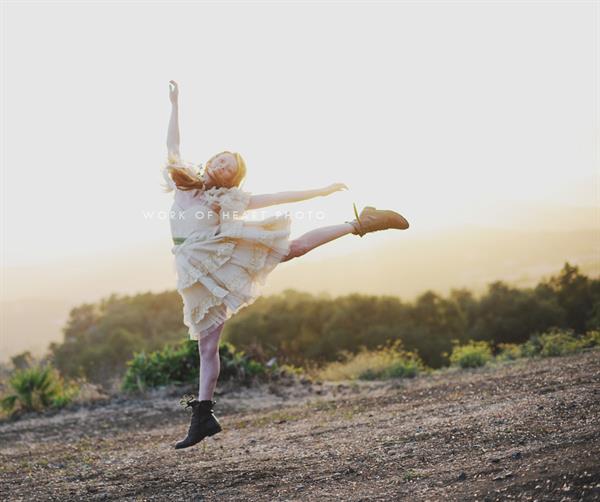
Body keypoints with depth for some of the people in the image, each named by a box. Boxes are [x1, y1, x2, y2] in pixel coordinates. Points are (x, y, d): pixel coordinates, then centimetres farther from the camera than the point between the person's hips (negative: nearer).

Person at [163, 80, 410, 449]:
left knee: (293, 247, -20)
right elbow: (173, 146, 18)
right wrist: (175, 103, 15)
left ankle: (360, 223, -13)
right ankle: (204, 415, 2)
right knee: (207, 345, -1)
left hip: (225, 255, -2)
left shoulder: (232, 198, 9)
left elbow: (283, 196, 9)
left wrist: (322, 191, 8)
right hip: (200, 277, 2)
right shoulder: (182, 183, 16)